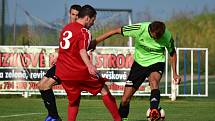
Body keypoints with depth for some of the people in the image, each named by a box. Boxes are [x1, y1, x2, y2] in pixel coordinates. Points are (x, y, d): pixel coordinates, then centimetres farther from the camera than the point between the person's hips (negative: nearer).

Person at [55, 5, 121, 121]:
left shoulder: (66, 28, 14)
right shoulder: (84, 31, -9)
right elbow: (82, 51, -26)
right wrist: (89, 66, -40)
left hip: (63, 72, 6)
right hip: (80, 71, -6)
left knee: (74, 100, 20)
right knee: (104, 90, 8)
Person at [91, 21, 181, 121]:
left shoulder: (167, 36, -18)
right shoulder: (140, 28, -23)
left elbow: (172, 53, 4)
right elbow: (116, 31, -15)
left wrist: (174, 73, 6)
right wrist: (95, 41, -15)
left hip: (156, 63, -1)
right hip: (139, 63, 1)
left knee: (154, 81, -37)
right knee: (125, 98, -2)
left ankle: (154, 112, -51)